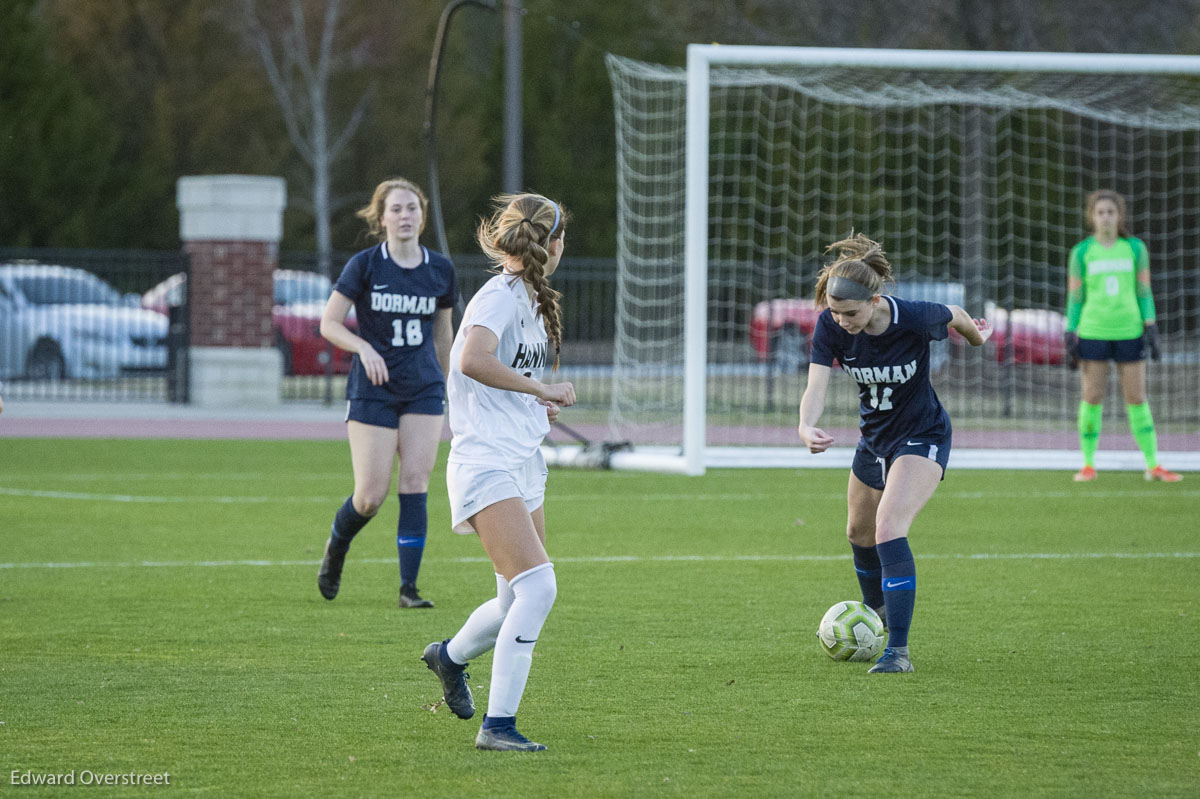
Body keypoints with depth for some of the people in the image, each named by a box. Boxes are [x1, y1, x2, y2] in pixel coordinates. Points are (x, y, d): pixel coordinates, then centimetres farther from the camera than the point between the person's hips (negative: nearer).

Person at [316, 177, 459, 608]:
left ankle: (409, 588, -4)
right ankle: (336, 546, 28)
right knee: (371, 496, -5)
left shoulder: (440, 269, 5)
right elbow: (329, 323, -4)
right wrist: (364, 347, -21)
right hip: (372, 390, -3)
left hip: (423, 391, 3)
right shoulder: (364, 265, -5)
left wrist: (444, 386, 22)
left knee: (415, 484, -9)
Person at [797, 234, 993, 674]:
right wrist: (807, 427, -49)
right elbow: (815, 387, -27)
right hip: (874, 437, 6)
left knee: (888, 529, -25)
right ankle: (876, 617, 53)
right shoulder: (830, 326, -20)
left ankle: (898, 650, -24)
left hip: (922, 437, -6)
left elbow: (955, 317, -7)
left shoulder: (915, 319, -29)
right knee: (859, 533, 23)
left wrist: (977, 335, 16)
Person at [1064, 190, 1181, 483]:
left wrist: (1151, 330, -1)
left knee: (1137, 399, 1)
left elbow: (1144, 292, 8)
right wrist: (1070, 339, 0)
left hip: (1129, 333, 1)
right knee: (1092, 398, -2)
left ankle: (1153, 466, 5)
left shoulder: (1135, 249, 6)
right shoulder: (1081, 253, 3)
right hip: (1092, 333, -1)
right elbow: (1074, 297, 5)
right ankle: (1088, 465, 8)